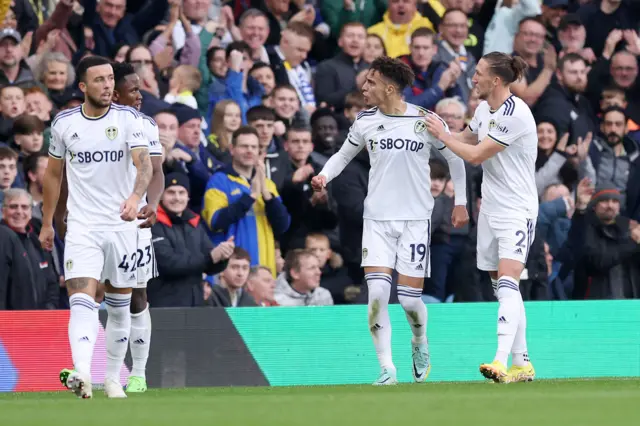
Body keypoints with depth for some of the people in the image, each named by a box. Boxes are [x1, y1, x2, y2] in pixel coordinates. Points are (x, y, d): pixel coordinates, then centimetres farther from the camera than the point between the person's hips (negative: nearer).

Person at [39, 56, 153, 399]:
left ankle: (113, 378, 24)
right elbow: (53, 174, 14)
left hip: (122, 225, 1)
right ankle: (82, 374, -34)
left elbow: (144, 164, -15)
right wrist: (47, 223, 16)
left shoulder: (129, 119, -3)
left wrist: (135, 197, -35)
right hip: (82, 226, -1)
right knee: (82, 300, -18)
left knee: (119, 306, 10)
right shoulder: (64, 123, 2)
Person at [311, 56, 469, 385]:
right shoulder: (365, 121, 2)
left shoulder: (426, 121, -5)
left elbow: (455, 158, 9)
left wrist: (460, 202, 12)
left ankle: (420, 343, 29)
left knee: (409, 297, -5)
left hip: (416, 219, -2)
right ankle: (387, 369, -5)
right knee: (377, 291, -14)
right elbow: (344, 154, 19)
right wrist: (324, 176, 0)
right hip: (377, 219, 2)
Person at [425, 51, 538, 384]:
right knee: (502, 289, 9)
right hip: (490, 209, 9)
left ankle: (502, 360, -32)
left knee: (507, 283, -21)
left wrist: (442, 134, -6)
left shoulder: (515, 114, -20)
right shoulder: (485, 108, 8)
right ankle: (521, 363, 15)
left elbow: (476, 155, -18)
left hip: (517, 211, -9)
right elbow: (466, 139, 27)